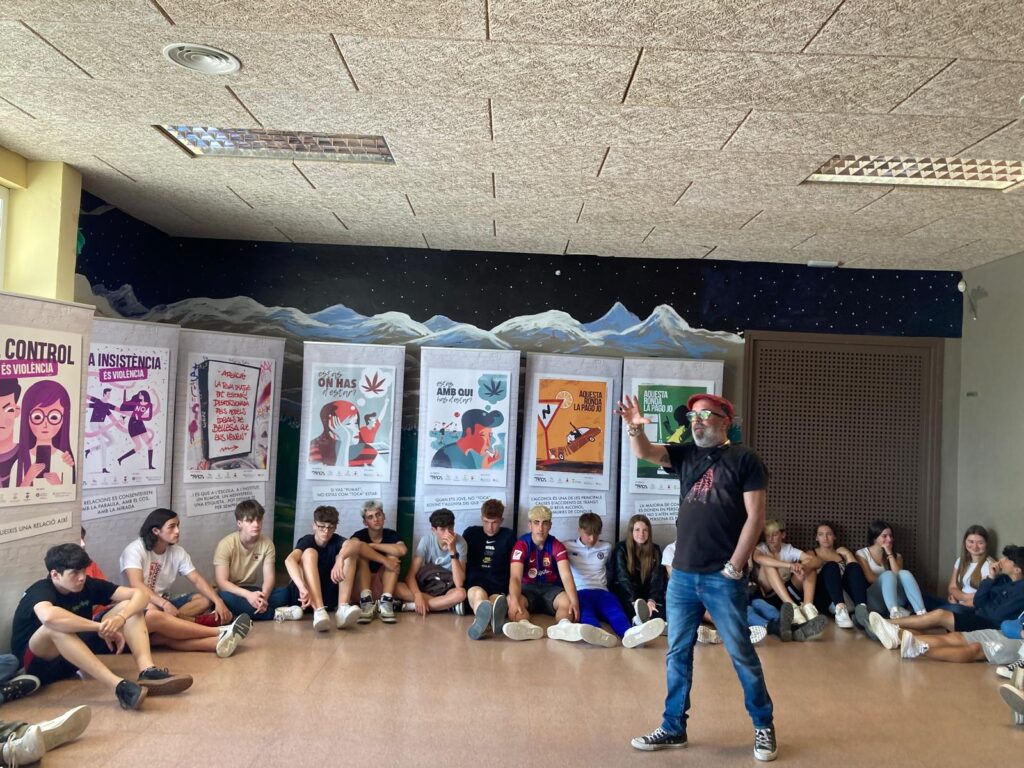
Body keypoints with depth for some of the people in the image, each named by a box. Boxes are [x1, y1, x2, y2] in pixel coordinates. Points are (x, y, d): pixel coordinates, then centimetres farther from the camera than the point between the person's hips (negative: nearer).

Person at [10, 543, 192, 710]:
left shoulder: (87, 585, -5)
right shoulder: (41, 591, -22)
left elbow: (139, 594, -11)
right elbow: (49, 616, -49)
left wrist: (120, 618, -32)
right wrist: (101, 627, -41)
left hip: (75, 654, 6)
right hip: (38, 663, -6)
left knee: (128, 606, -9)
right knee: (56, 626, -39)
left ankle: (148, 672, -33)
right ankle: (120, 687, -50)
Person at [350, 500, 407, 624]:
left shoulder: (391, 534, -3)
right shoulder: (360, 535, -5)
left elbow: (402, 550, -27)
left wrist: (372, 545, -21)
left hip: (384, 583, 1)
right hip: (360, 585, -1)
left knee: (393, 556, -20)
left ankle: (386, 602, -33)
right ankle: (366, 601, -38)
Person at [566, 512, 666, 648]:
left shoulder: (606, 547, 21)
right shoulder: (568, 547, 12)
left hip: (601, 592, 3)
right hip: (579, 592, -3)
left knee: (616, 610, -35)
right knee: (586, 612, -41)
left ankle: (629, 633, -69)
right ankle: (597, 633, -75)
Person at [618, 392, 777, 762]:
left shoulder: (744, 459, -3)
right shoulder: (685, 455, 11)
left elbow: (755, 517, -8)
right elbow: (643, 452, -3)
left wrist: (734, 566, -11)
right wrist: (634, 428, -24)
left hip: (723, 577, -5)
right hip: (682, 574, 5)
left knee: (742, 654, 6)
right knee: (677, 654, 11)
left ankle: (764, 726, 24)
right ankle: (673, 728, 23)